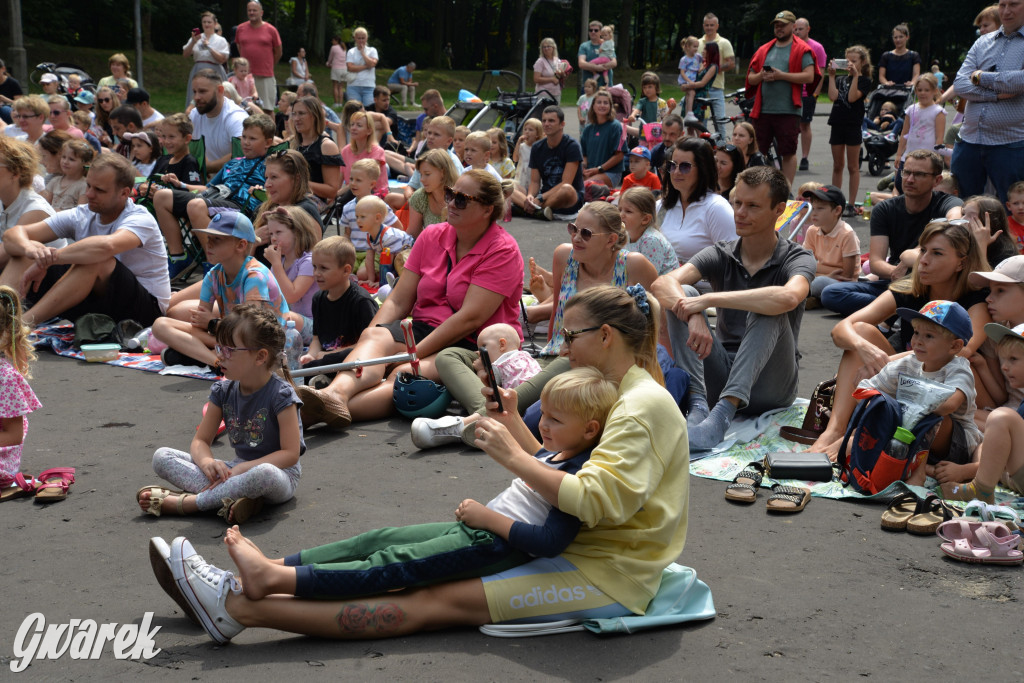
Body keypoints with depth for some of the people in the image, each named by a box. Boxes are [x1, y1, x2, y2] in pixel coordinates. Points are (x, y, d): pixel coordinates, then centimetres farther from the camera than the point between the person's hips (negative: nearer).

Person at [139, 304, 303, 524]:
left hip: (279, 475, -6)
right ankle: (232, 495, -29)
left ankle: (184, 502, -28)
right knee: (161, 457, -7)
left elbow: (290, 453, -18)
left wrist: (242, 468, -24)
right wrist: (207, 461, -21)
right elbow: (200, 440, 4)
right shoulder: (223, 391, 2)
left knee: (264, 473, -44)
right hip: (236, 469, 6)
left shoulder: (280, 394, -15)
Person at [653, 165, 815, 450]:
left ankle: (724, 411, -42)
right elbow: (663, 283, -14)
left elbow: (789, 297, -32)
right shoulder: (720, 255, 5)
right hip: (721, 372, 3)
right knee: (683, 295, -16)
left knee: (769, 312, -30)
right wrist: (694, 317, -36)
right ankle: (697, 404, -31)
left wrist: (709, 299, -31)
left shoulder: (796, 259, -6)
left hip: (768, 385, -3)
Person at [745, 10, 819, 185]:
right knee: (758, 152, 6)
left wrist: (781, 75, -14)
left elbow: (809, 76, -10)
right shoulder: (764, 50, 17)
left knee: (788, 152, -1)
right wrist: (761, 76, -6)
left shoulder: (802, 50, 2)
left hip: (788, 111, -4)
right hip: (763, 110, 4)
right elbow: (750, 79, 17)